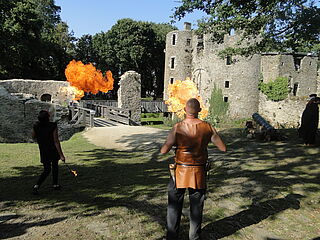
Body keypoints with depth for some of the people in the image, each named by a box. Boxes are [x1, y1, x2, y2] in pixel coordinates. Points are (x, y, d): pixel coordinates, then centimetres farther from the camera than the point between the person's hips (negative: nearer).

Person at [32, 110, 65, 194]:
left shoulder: (36, 126, -9)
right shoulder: (53, 126, -20)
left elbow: (33, 137, 10)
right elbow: (56, 141, -21)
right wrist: (61, 155, -17)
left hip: (43, 151, 3)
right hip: (53, 151, -3)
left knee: (46, 170, 14)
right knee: (55, 166, 18)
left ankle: (37, 185, 3)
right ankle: (55, 184, 26)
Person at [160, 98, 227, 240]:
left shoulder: (178, 128, -15)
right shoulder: (207, 128, -8)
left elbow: (163, 151, -16)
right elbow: (223, 148, -2)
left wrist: (171, 143, 4)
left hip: (180, 171, -1)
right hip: (198, 172, 2)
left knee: (174, 206, 14)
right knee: (196, 207, 17)